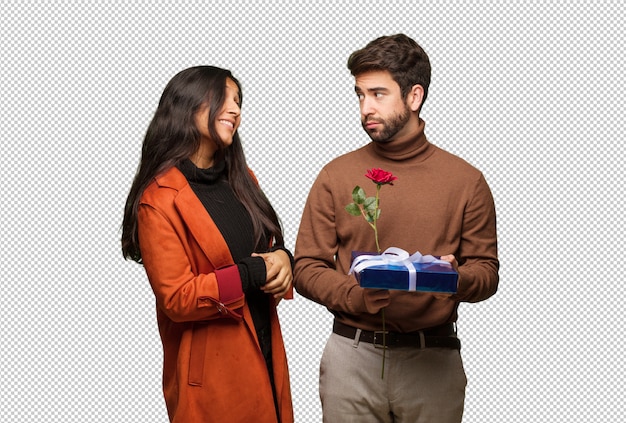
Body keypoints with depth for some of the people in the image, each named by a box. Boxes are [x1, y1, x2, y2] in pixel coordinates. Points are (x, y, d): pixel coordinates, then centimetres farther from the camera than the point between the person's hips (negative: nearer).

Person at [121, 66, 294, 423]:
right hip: (211, 371, -7)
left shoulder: (241, 179, 11)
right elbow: (176, 299, -16)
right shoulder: (159, 200, -13)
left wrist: (282, 259, -6)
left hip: (267, 353, 7)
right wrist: (251, 273, -21)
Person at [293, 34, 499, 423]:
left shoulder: (466, 181, 2)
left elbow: (486, 270, 4)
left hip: (434, 359, 0)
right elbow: (307, 267, 2)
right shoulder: (336, 176, 3)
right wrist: (356, 295, -17)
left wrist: (455, 279, -19)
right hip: (352, 356, 0)